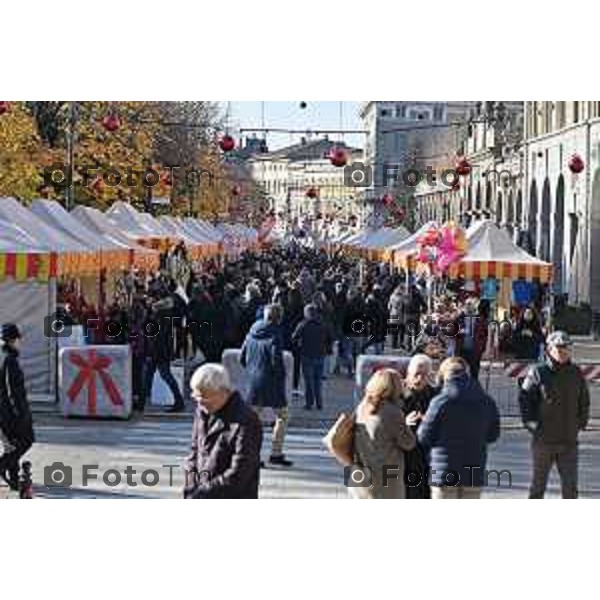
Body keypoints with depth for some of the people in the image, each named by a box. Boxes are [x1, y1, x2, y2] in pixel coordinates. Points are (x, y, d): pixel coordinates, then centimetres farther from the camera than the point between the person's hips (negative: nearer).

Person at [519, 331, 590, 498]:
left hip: (569, 441, 3)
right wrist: (531, 423, -9)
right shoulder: (537, 373, -6)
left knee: (570, 485, 2)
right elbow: (524, 400, -3)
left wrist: (582, 422, 7)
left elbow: (584, 401, 16)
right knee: (538, 484, 9)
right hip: (543, 440, -2)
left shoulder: (576, 373, 6)